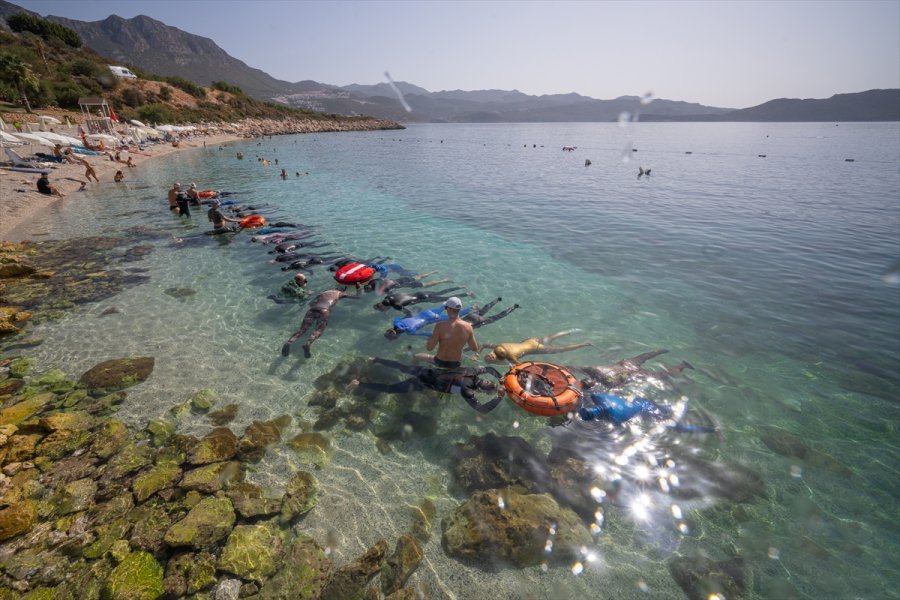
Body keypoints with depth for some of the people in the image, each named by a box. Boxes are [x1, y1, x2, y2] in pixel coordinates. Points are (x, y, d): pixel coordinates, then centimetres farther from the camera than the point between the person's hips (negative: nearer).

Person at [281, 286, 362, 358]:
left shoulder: (326, 291, 36)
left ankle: (288, 343, -32)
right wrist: (359, 290, 53)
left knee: (302, 329, -7)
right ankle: (308, 344, -45)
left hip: (313, 308, 4)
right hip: (324, 309, -4)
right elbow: (357, 297, 37)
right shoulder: (341, 293, 28)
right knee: (319, 330, -16)